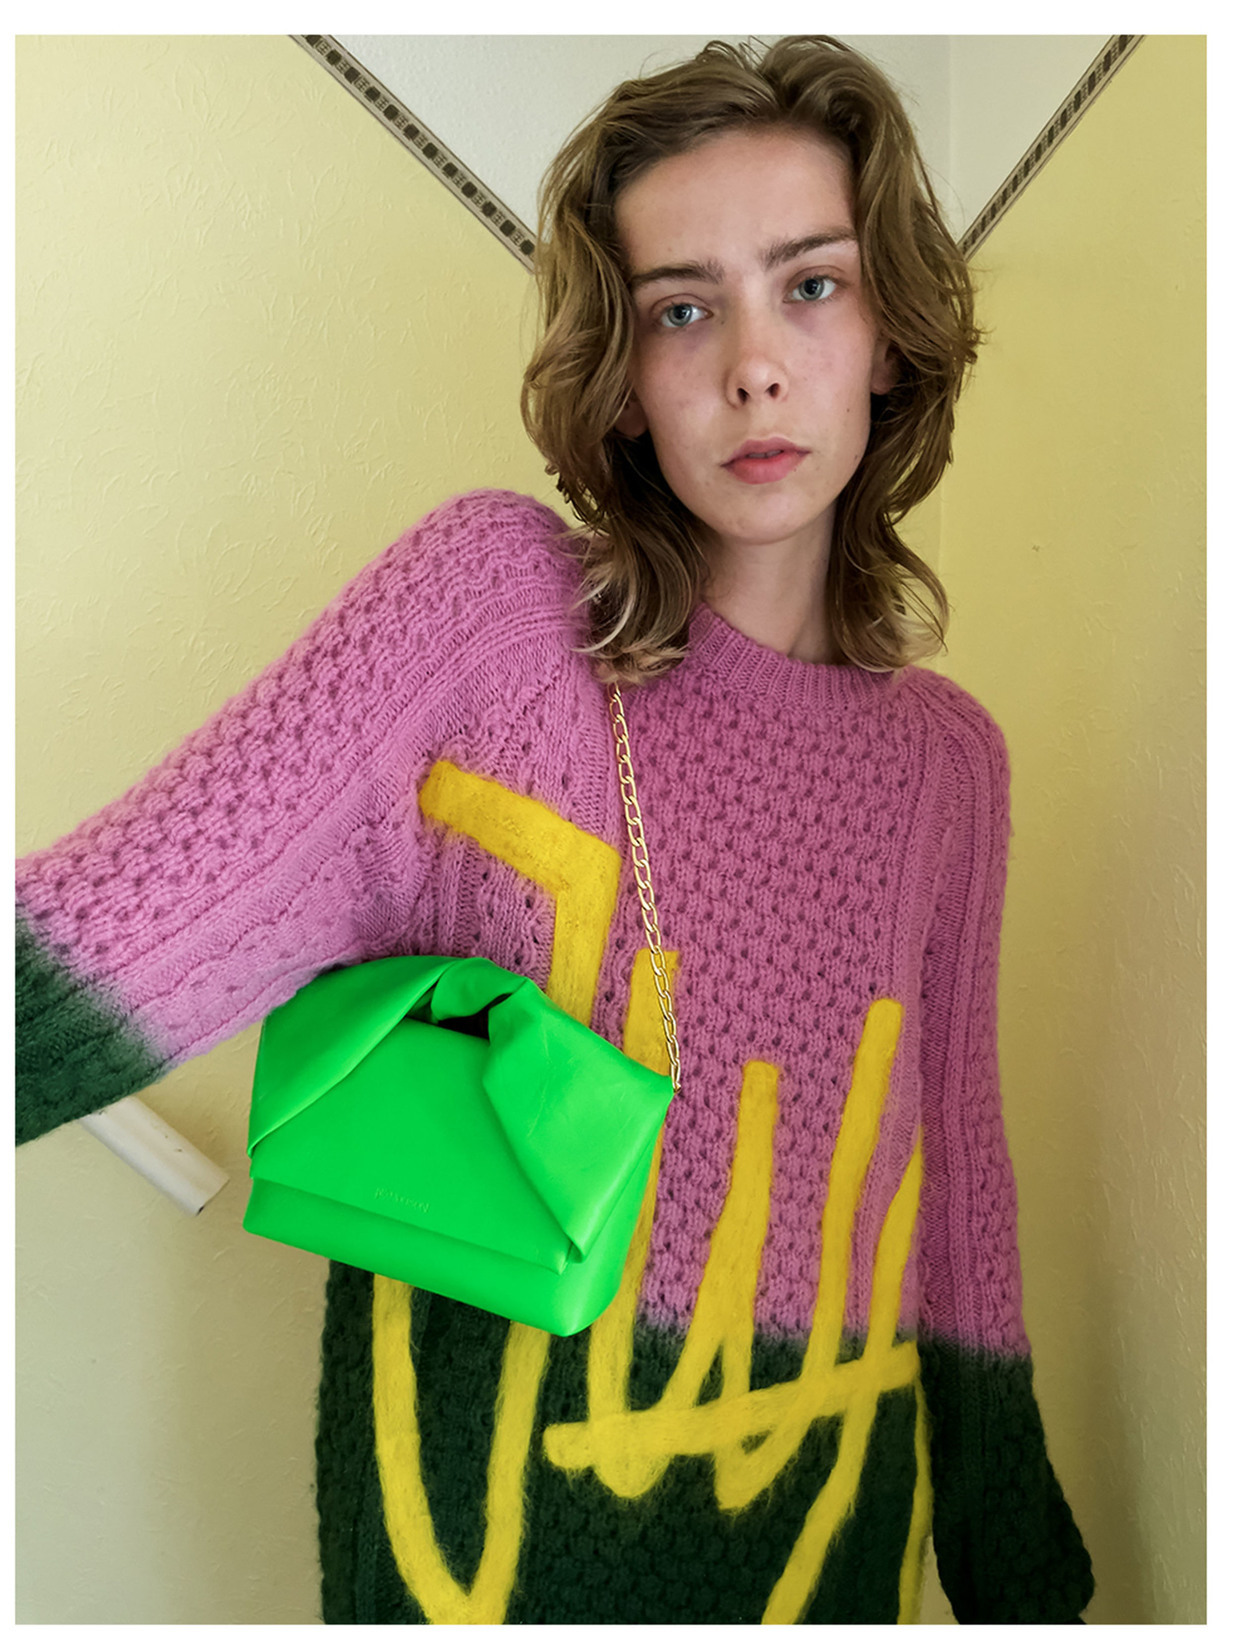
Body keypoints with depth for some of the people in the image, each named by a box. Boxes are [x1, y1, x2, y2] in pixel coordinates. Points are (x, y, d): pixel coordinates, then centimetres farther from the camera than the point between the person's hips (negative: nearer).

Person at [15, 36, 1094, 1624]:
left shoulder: (948, 758, -3)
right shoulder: (492, 596, -14)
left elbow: (949, 1172, 5)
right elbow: (140, 914, -20)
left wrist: (1017, 1575, 12)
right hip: (490, 1516, -3)